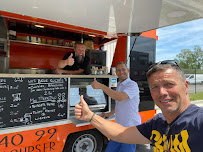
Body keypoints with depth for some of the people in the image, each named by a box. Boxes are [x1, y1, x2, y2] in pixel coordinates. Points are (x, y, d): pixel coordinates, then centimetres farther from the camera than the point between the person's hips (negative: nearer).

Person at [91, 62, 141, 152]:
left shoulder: (132, 85, -13)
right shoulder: (119, 86, 14)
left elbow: (120, 97, -31)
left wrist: (101, 86, -32)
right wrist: (109, 114, 14)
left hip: (130, 128, -8)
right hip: (119, 127, 8)